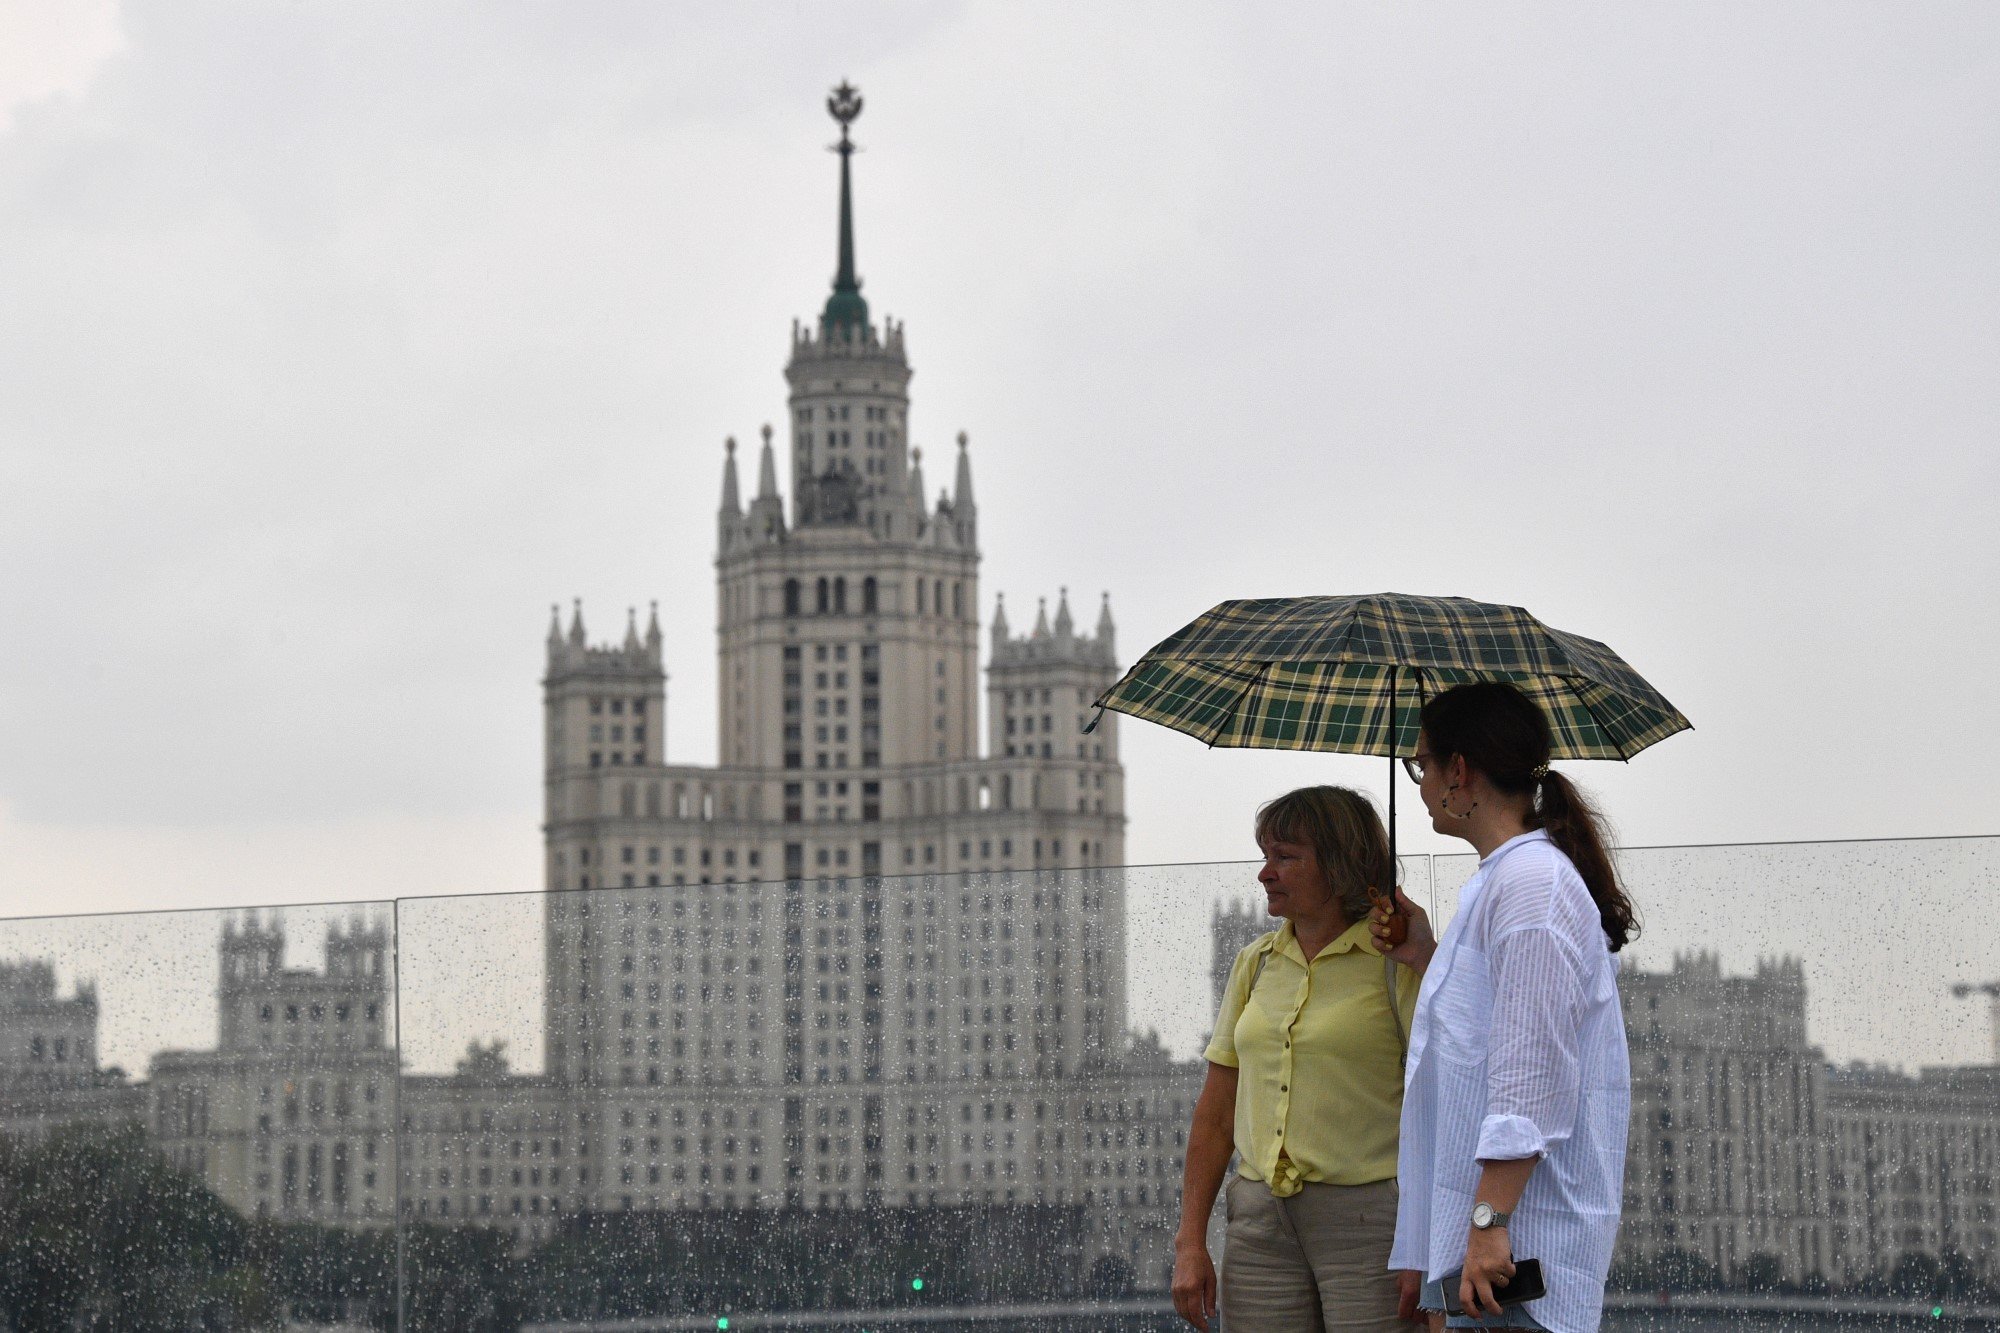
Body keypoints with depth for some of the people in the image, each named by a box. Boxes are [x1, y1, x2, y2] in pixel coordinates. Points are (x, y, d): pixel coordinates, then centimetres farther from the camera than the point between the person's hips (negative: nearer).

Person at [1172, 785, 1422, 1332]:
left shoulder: (1397, 960, -4)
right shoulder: (1255, 963, 13)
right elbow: (1216, 1111, 15)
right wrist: (1190, 1241, 8)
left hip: (1367, 1217, -5)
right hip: (1260, 1220, 5)